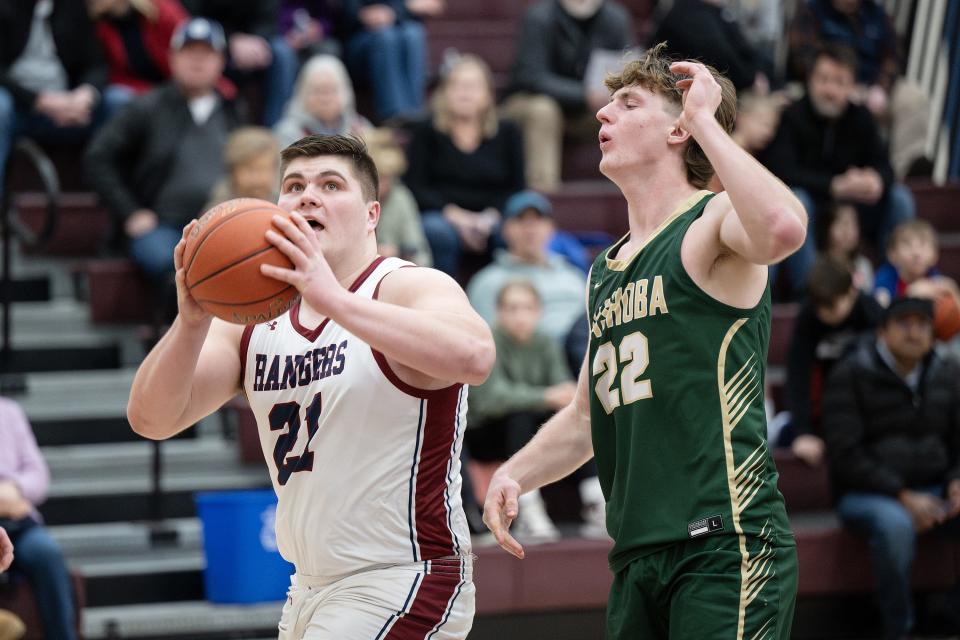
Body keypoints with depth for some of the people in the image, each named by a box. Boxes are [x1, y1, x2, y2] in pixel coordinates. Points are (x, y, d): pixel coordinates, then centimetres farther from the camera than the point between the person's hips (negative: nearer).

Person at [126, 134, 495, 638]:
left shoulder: (410, 289, -12)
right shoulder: (254, 323, 7)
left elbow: (473, 356, -36)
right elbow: (152, 419, -4)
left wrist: (333, 300, -43)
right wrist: (192, 321, -22)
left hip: (400, 583, -8)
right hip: (313, 591, 8)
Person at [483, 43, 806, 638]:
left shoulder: (714, 221, -3)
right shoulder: (605, 270, 20)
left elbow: (784, 228, -30)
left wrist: (705, 118, -19)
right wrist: (513, 475, 12)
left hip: (725, 549, -8)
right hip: (637, 559, 8)